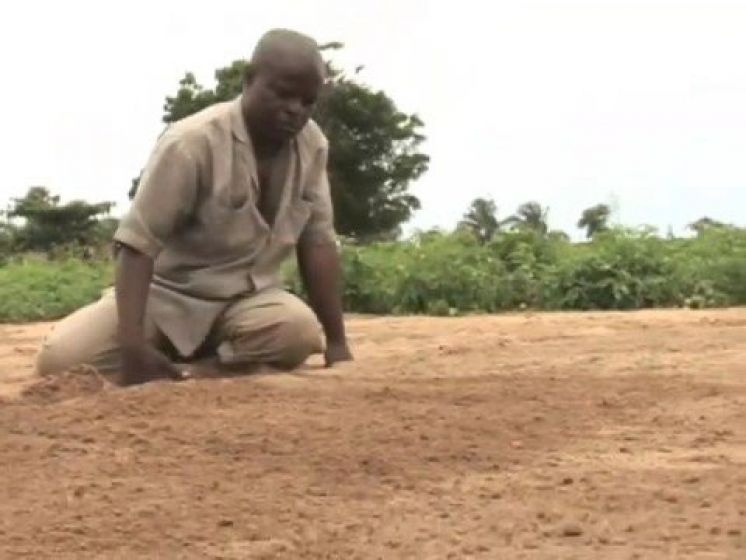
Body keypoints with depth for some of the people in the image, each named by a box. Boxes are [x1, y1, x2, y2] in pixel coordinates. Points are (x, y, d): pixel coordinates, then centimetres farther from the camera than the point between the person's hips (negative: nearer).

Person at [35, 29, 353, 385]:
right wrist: (133, 347, -34)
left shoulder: (312, 145, -4)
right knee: (59, 359, -25)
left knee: (300, 330, -32)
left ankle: (186, 373, -9)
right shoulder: (193, 142, -21)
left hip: (248, 300, 3)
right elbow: (138, 243, -23)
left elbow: (318, 241, 0)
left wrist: (336, 342, -5)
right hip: (168, 294, -3)